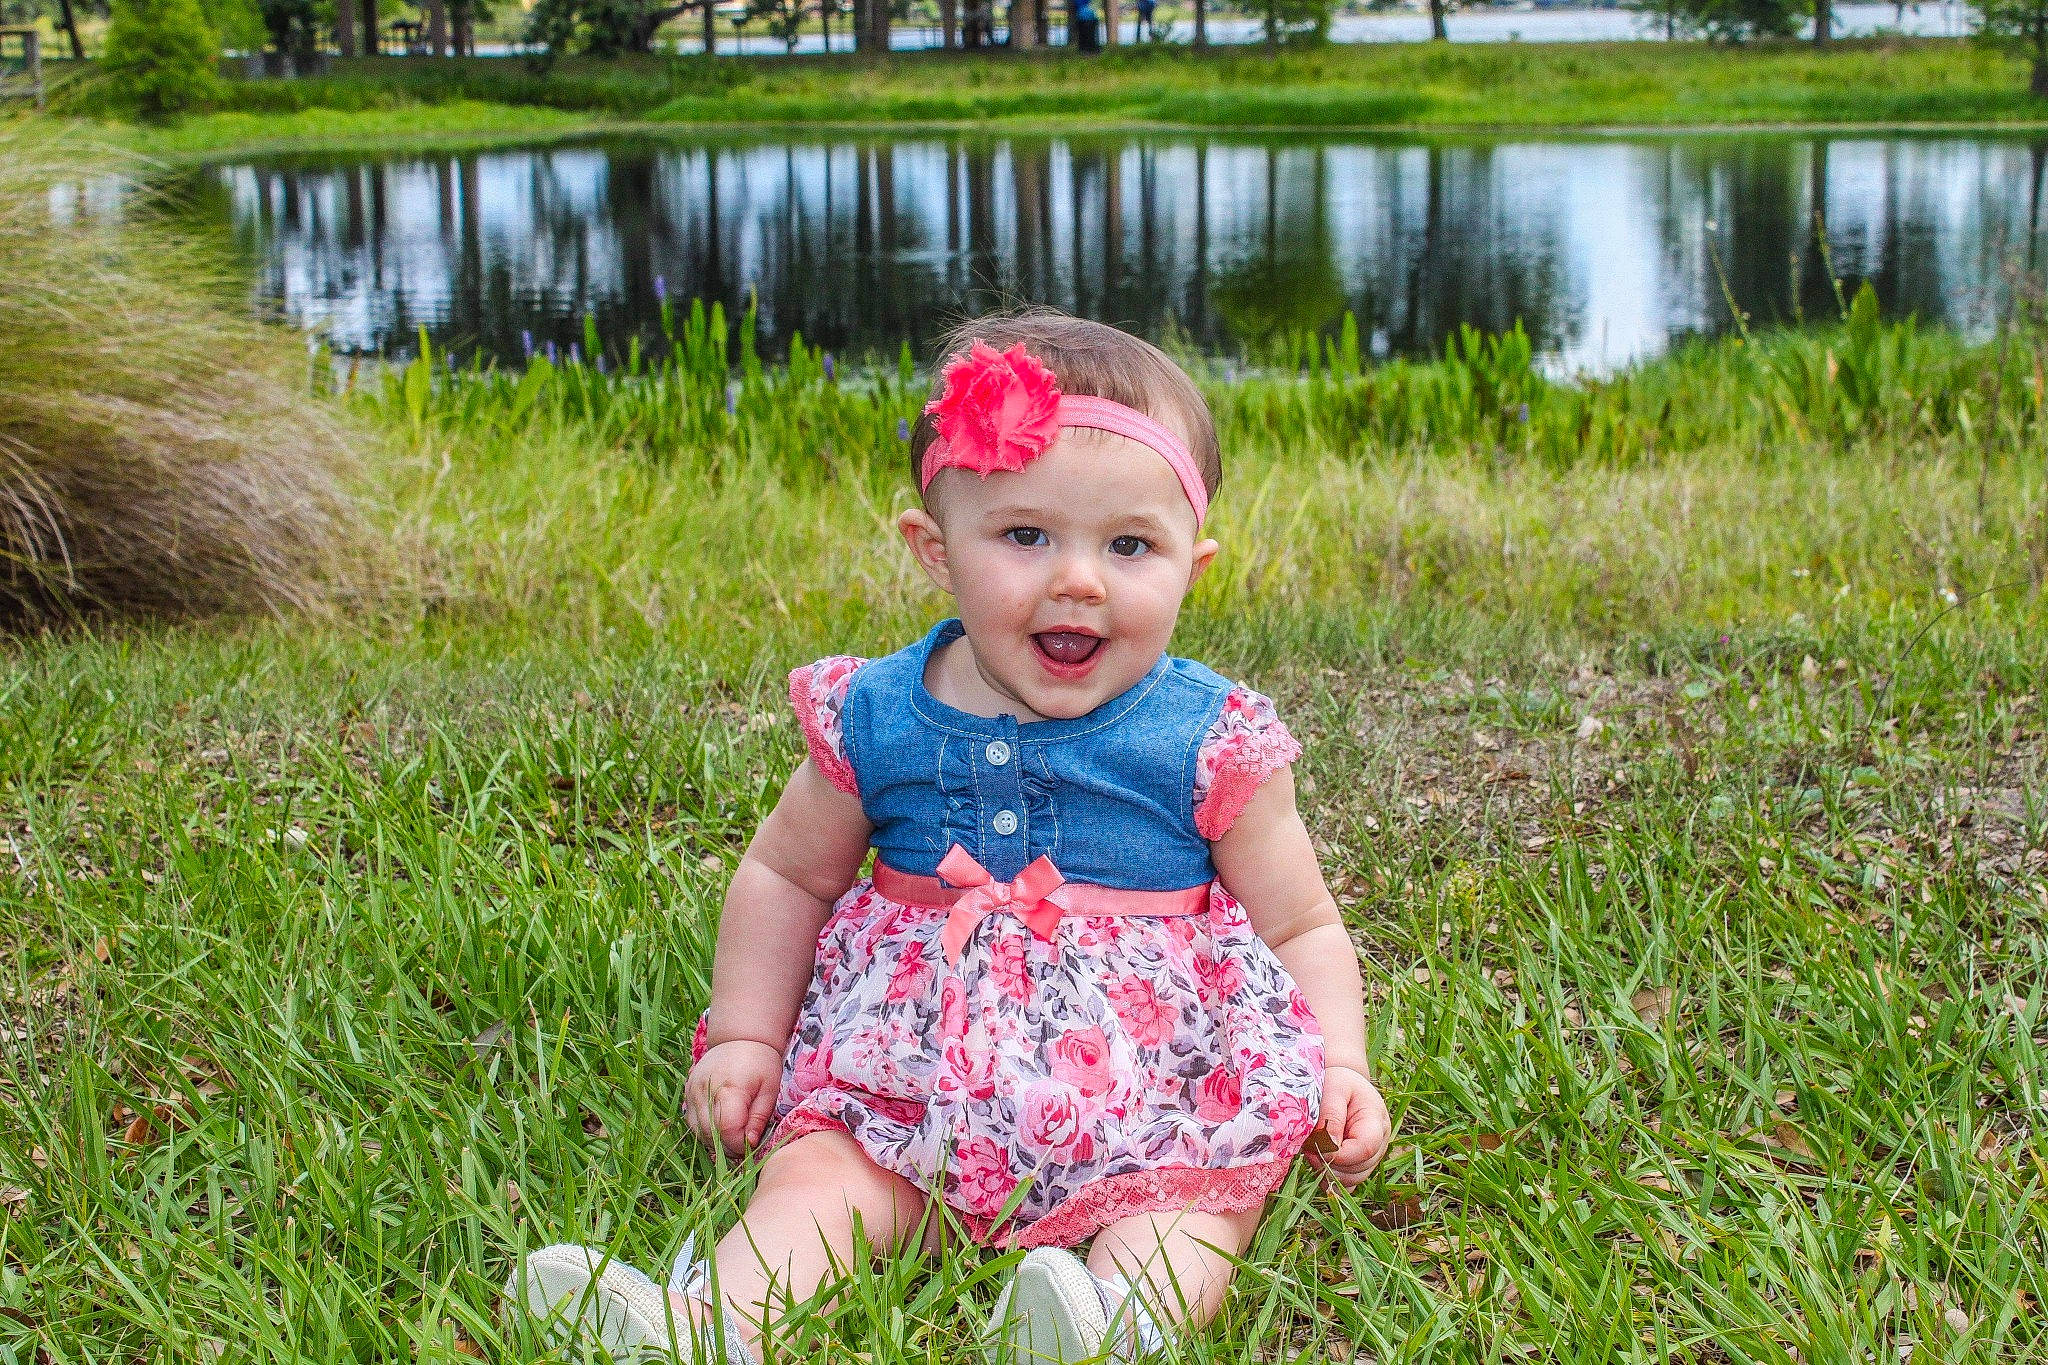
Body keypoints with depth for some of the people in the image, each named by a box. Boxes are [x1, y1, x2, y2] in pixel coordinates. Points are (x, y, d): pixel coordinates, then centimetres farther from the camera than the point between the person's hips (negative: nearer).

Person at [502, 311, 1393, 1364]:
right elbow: (785, 878, 16)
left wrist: (1338, 1068, -10)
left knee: (1199, 1189, -29)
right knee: (815, 1164, -21)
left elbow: (1302, 930, 5)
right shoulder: (876, 720, 1)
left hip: (1149, 1104, -1)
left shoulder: (1209, 744, -4)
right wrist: (744, 1039, 9)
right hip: (910, 1076, 2)